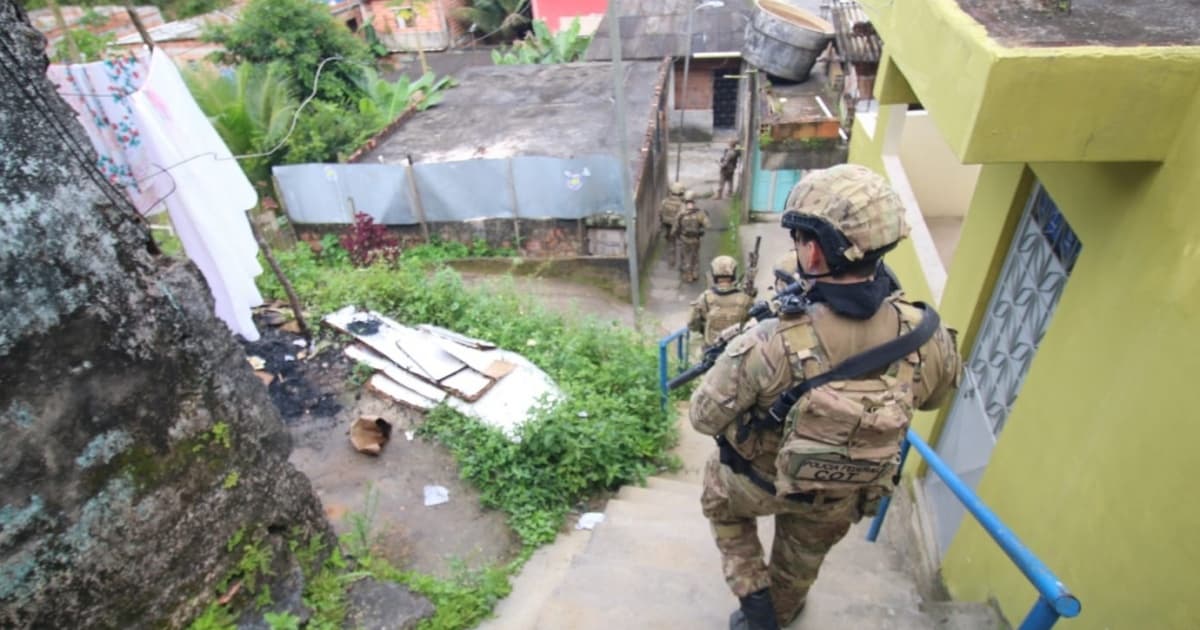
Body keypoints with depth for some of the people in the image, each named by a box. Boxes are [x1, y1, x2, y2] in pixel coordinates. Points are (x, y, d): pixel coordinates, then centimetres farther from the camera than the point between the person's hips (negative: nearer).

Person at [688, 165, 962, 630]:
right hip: (841, 494, 4)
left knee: (720, 498, 32)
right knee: (802, 559, 33)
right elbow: (934, 396, -2)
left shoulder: (769, 347, -40)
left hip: (759, 480, -3)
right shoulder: (928, 338, -26)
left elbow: (704, 417, -23)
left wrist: (741, 359, -7)